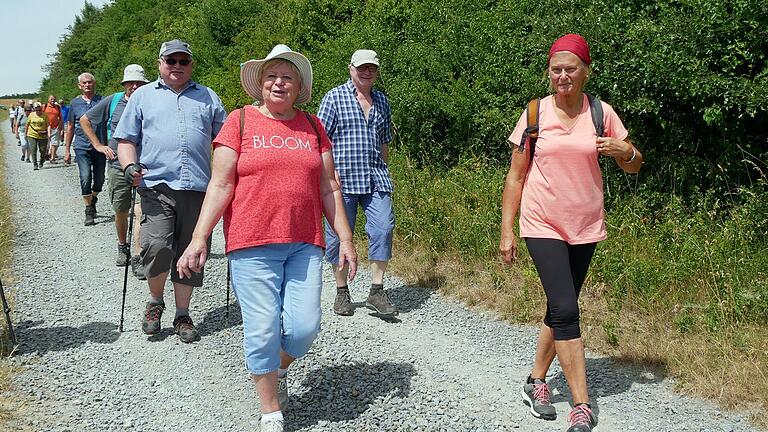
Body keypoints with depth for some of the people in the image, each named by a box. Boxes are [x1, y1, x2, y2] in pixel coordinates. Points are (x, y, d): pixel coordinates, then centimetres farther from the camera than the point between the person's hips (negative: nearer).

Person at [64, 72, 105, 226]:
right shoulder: (75, 103, 7)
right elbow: (70, 128, 13)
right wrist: (67, 150, 11)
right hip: (82, 147, 0)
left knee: (99, 180, 6)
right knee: (85, 178, -12)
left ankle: (93, 200, 36)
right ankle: (89, 212, -2)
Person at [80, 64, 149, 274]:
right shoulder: (112, 101, 2)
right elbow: (84, 120, 14)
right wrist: (98, 145, 8)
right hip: (117, 167, 2)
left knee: (140, 213, -10)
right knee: (120, 212, 13)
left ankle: (139, 258, -6)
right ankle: (122, 247, 35)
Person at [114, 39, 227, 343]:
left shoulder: (208, 97, 19)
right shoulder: (143, 96, 15)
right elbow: (126, 139, 12)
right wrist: (129, 165, -7)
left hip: (198, 188, 2)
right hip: (157, 185, -2)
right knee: (157, 246, -18)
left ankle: (183, 315, 17)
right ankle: (155, 301, 9)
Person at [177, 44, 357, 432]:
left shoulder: (312, 126, 12)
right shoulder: (240, 121, 3)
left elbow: (329, 188, 13)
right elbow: (220, 185, -2)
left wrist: (345, 238, 9)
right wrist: (199, 239, -9)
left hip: (305, 245, 3)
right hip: (253, 245, -3)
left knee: (304, 327, -3)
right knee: (262, 331, -1)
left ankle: (279, 370, 30)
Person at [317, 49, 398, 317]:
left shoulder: (382, 101, 17)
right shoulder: (335, 97, 2)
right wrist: (329, 171, -13)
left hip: (376, 179, 4)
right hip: (342, 178, -4)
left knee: (383, 228, -9)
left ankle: (377, 292, -1)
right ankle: (342, 292, 16)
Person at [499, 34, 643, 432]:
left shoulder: (601, 113, 1)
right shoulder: (535, 114, -3)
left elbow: (633, 166, 9)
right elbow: (515, 177, 0)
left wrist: (625, 151, -15)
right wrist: (506, 231, -3)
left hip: (585, 226, 3)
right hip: (542, 225, -3)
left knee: (560, 308, 11)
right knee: (565, 309, -13)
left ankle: (536, 381, 28)